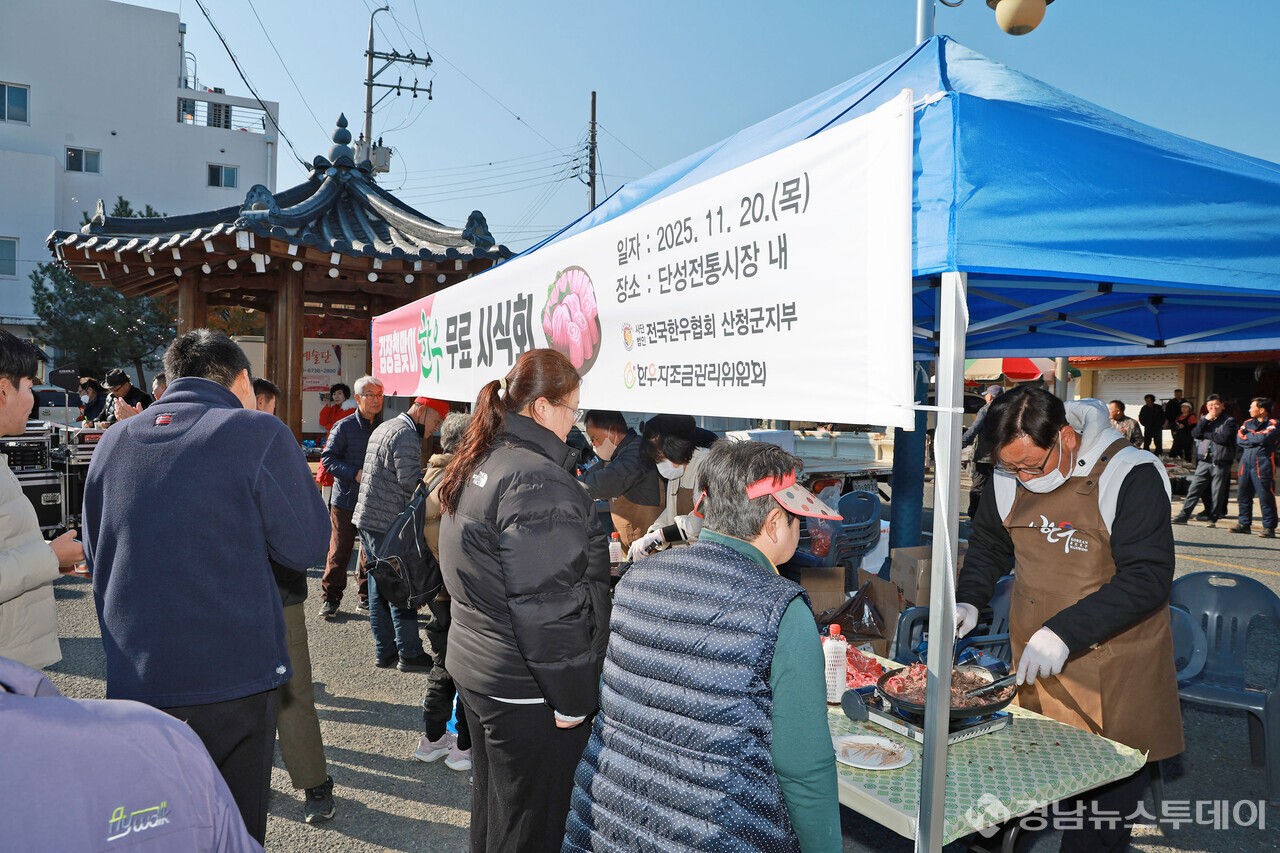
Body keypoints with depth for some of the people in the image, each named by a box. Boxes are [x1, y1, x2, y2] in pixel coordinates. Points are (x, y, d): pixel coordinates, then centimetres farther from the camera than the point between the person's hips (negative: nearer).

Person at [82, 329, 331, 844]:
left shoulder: (113, 442, 6)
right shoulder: (260, 435, -12)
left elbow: (96, 556, 15)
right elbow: (304, 548, -7)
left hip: (132, 681, 5)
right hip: (233, 679, -5)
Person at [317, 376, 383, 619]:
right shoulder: (344, 427, -6)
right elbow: (328, 458, -7)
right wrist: (355, 474, -19)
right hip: (346, 500, -3)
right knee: (340, 550, 1)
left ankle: (367, 595, 25)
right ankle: (331, 598, 14)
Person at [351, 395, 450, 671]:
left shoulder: (384, 428, 18)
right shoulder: (406, 434, -14)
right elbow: (411, 481, -22)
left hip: (367, 518, 10)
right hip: (387, 524, -10)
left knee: (381, 587, 13)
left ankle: (384, 651, 19)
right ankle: (410, 655, 4)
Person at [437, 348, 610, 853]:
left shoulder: (477, 466, 9)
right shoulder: (537, 481, -23)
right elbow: (546, 607, -26)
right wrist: (570, 701, -17)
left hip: (474, 667, 10)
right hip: (527, 695, -10)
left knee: (493, 809, 24)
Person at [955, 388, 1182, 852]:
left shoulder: (1130, 476, -17)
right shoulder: (1009, 478, -1)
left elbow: (1147, 577, -21)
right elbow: (988, 544, 15)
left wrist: (1066, 632, -28)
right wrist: (968, 601, -1)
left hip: (1113, 673, -3)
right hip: (1032, 663, 4)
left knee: (1114, 783, 5)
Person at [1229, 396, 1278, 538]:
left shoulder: (1273, 424, 0)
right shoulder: (1248, 423, 17)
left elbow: (1264, 437, -17)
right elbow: (1239, 439, 3)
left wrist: (1248, 436, 0)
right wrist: (1256, 439, -10)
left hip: (1263, 464, -6)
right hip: (1245, 462, 6)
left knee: (1266, 497, -4)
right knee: (1243, 495, 9)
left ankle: (1269, 528, 1)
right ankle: (1245, 524, 18)